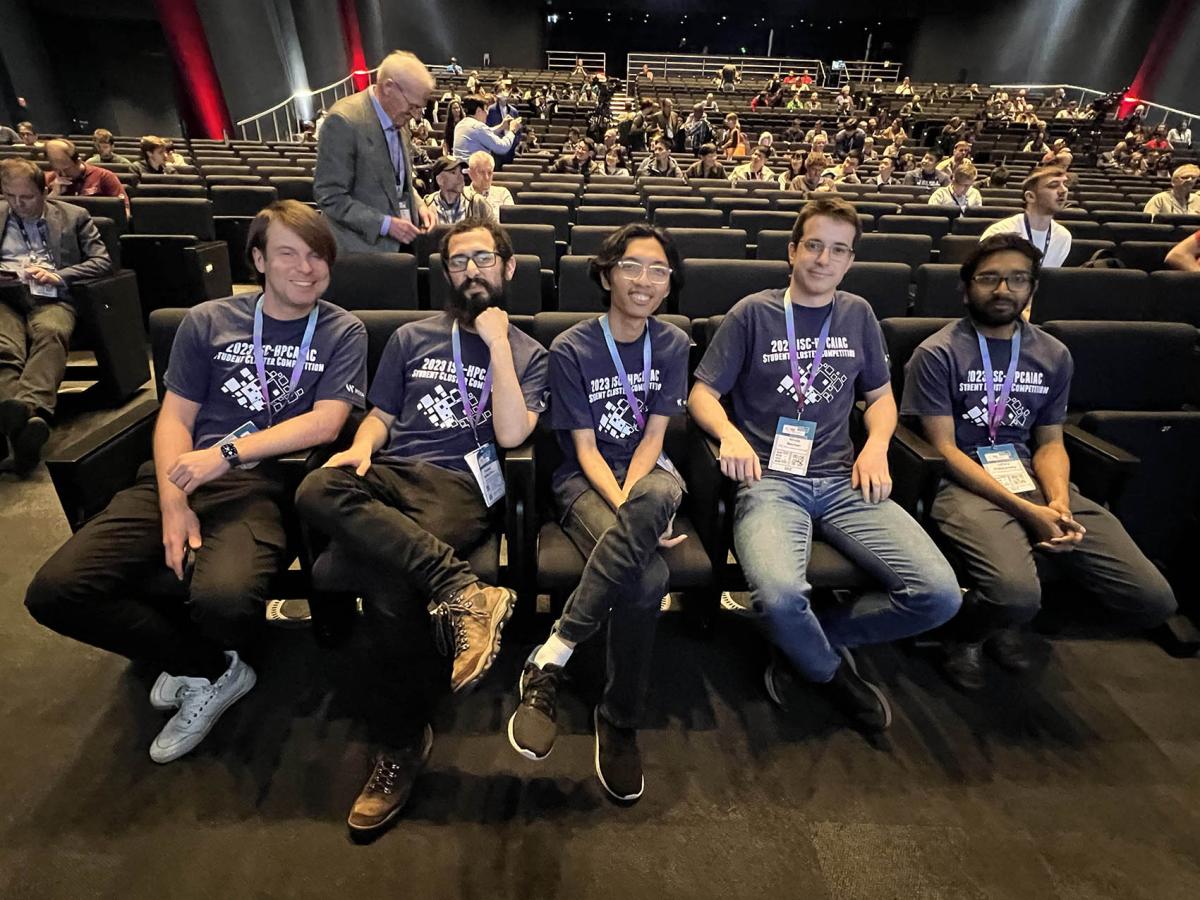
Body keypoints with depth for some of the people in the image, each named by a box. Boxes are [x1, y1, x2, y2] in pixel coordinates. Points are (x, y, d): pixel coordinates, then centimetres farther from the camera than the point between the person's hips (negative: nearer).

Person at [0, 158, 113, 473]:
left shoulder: (73, 216, 18)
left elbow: (103, 261, 9)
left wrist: (57, 275, -6)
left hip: (50, 298, -1)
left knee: (51, 334, -39)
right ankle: (27, 420, -55)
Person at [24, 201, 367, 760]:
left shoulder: (342, 332, 7)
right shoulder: (208, 321, 15)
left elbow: (325, 422, -5)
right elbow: (174, 416, 9)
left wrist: (227, 453, -14)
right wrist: (173, 503, -7)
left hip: (267, 485, -4)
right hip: (181, 478, 4)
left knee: (224, 598, -32)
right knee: (54, 592, -15)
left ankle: (196, 666, 10)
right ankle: (213, 669, 6)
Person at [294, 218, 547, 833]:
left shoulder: (527, 352, 12)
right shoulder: (412, 338, 21)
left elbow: (511, 433, -5)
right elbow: (380, 414, 20)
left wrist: (497, 342, -6)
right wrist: (361, 448, -3)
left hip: (463, 486, -3)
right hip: (392, 472, 4)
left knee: (390, 581, -32)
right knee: (317, 491, -31)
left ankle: (401, 742, -10)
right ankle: (461, 589, -36)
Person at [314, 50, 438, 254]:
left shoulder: (398, 118, 8)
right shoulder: (344, 120, -15)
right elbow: (329, 197, -16)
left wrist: (418, 205, 2)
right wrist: (385, 224, -21)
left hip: (400, 243, 7)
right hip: (363, 248, -6)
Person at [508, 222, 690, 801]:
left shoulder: (672, 345, 6)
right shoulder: (572, 350, -3)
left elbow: (653, 435, 0)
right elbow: (585, 447, -7)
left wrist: (634, 506, -18)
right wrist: (625, 513, -23)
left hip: (649, 473, 3)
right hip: (586, 480, -3)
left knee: (654, 500, -38)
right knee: (647, 579, -34)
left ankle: (553, 655, -24)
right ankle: (619, 722, -12)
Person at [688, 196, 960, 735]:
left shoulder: (857, 315, 17)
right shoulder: (754, 313, 4)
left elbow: (880, 396, 23)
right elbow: (702, 394, 4)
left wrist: (877, 445, 2)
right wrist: (729, 434, -18)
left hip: (843, 479, 5)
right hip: (770, 480, -4)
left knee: (939, 595, -16)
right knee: (781, 595, -33)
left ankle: (809, 643, 8)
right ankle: (833, 672, 5)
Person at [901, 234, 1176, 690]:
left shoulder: (1053, 356, 13)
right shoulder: (937, 354, -4)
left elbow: (1050, 444, 13)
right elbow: (944, 448, -9)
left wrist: (1059, 505, -8)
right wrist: (1025, 510, -16)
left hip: (1032, 478, 6)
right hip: (965, 483, -6)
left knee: (1153, 600, -7)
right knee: (1016, 593, -32)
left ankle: (1006, 621, 16)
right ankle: (967, 636, 6)